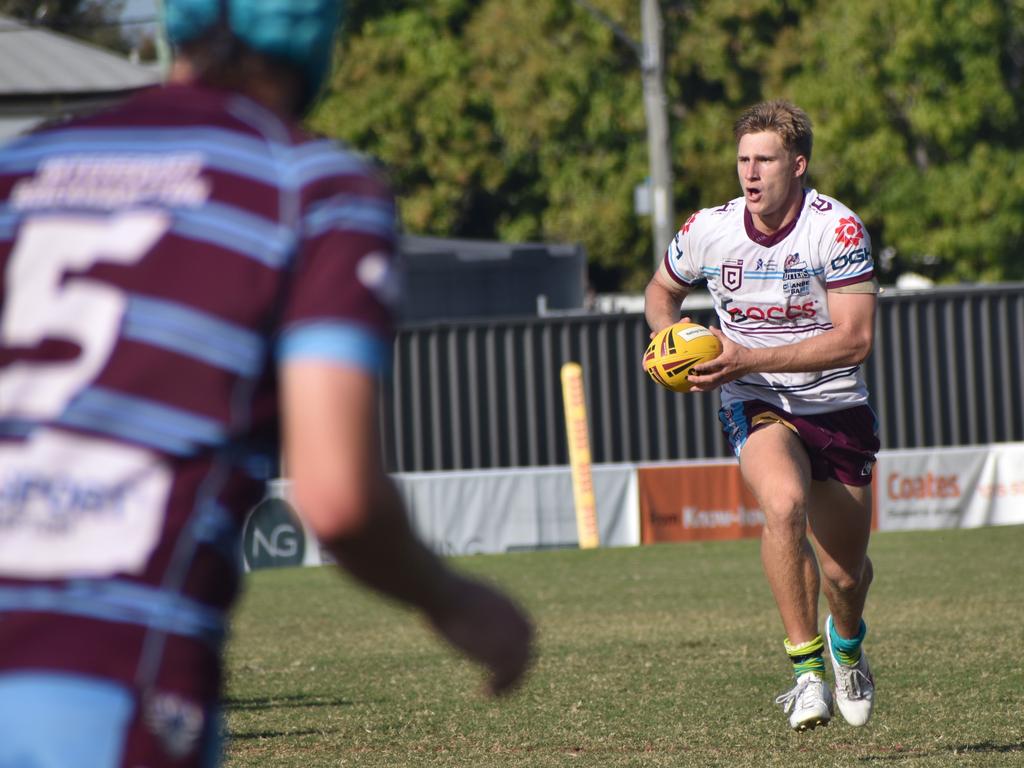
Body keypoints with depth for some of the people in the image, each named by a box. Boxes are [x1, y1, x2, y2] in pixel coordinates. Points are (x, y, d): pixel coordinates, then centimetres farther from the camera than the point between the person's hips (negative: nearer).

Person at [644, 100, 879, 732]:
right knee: (784, 504, -33)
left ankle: (847, 642, 46)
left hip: (837, 406, 0)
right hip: (758, 404, 0)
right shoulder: (709, 231, -6)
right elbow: (662, 289, 16)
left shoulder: (839, 229, -17)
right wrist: (670, 337, -7)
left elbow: (855, 339, -22)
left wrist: (749, 359, -27)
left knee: (847, 572, 8)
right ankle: (806, 666, -23)